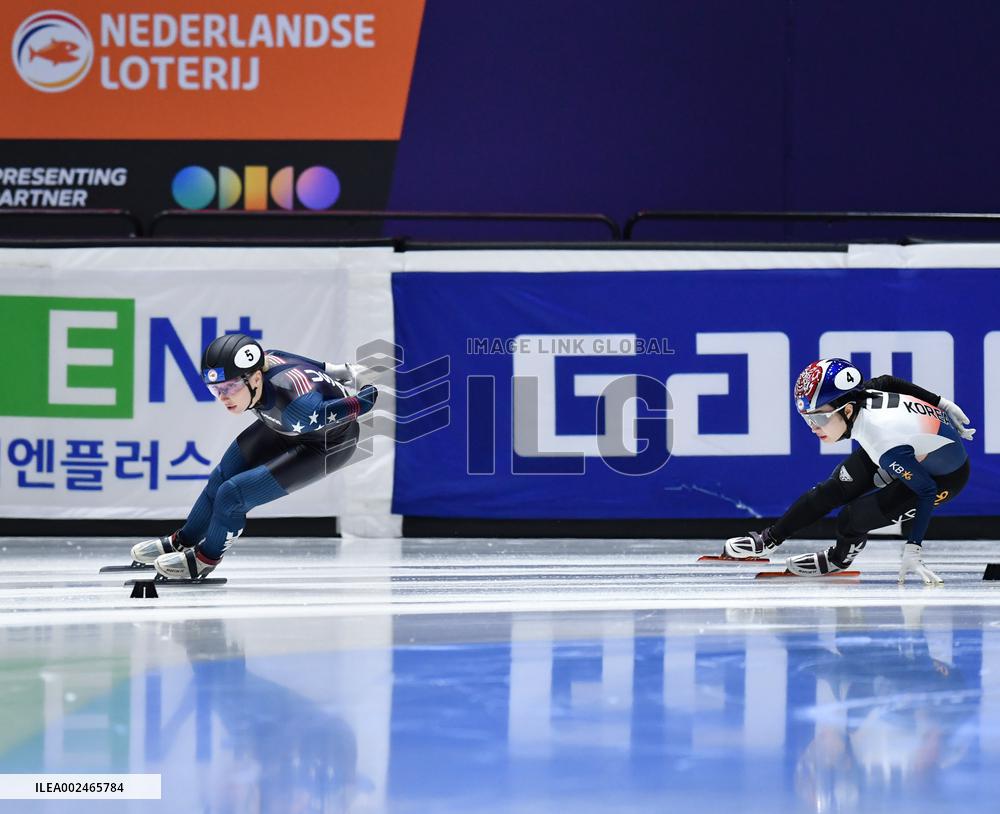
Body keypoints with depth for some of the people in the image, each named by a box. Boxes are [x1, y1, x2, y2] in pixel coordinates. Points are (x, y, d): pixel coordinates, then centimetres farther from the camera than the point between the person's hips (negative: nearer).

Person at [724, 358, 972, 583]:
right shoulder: (859, 395, -22)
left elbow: (927, 492, -33)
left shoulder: (885, 441, -41)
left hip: (943, 478, -7)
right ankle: (769, 539, 22)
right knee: (833, 490, 5)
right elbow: (887, 382, -1)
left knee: (853, 518, -14)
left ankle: (840, 557, 18)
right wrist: (942, 405, 14)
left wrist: (912, 551, -30)